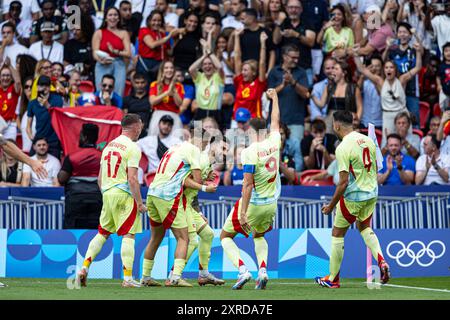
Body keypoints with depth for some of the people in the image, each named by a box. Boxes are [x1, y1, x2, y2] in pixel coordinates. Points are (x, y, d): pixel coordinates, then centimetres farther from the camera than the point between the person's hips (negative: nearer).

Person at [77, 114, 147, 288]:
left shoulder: (109, 145, 15)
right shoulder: (132, 148, -9)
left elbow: (100, 178, 17)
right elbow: (132, 179, -16)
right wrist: (140, 203, -12)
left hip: (107, 194, 7)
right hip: (124, 195, -7)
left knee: (102, 233, 15)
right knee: (128, 235, -5)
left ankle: (84, 268, 7)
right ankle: (128, 278, -8)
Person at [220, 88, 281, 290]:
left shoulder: (250, 152, -18)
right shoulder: (274, 142, -2)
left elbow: (247, 185, -22)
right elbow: (275, 122, 20)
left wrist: (243, 213, -22)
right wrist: (274, 98, 37)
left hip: (253, 203, -6)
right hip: (271, 205, 6)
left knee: (225, 236, 12)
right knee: (259, 236, 31)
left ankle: (243, 271, -10)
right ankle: (263, 271, 7)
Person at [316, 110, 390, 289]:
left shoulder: (343, 148, -20)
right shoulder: (367, 140, 2)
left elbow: (344, 182, -22)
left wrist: (330, 206, -13)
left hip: (353, 197, -7)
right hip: (372, 193, 7)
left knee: (337, 234, 9)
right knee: (365, 228, 27)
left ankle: (333, 279, 17)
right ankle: (381, 262, 5)